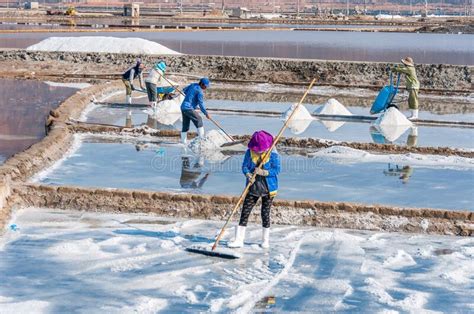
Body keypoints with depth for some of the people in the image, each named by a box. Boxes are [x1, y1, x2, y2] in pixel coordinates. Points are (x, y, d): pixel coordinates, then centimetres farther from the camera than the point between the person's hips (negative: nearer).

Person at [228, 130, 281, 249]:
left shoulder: (273, 154, -12)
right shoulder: (249, 152, -3)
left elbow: (277, 169, -12)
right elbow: (244, 166, -1)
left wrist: (263, 172, -26)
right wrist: (248, 175, -22)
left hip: (268, 189, -3)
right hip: (253, 188, 3)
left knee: (265, 214, 5)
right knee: (244, 213, -1)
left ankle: (265, 240, 22)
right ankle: (239, 239, 5)